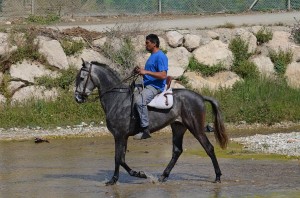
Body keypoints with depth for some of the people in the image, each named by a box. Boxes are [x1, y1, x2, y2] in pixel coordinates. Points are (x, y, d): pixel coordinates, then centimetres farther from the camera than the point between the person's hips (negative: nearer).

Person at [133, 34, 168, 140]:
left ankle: (145, 130, -33)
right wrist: (140, 71, 9)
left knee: (139, 100, -34)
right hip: (147, 85, 11)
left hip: (155, 87, -11)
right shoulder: (152, 56, 19)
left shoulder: (160, 56, -12)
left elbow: (163, 75, -21)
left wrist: (146, 72, -23)